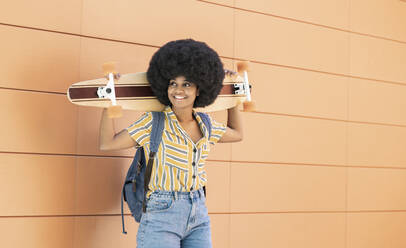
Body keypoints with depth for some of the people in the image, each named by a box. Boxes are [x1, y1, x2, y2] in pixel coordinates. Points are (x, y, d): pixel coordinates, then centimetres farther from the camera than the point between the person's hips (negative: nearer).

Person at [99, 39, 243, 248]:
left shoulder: (204, 126, 8)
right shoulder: (154, 122, -7)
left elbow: (236, 134, 28)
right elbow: (107, 144, -9)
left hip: (199, 216, 5)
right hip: (161, 215, -5)